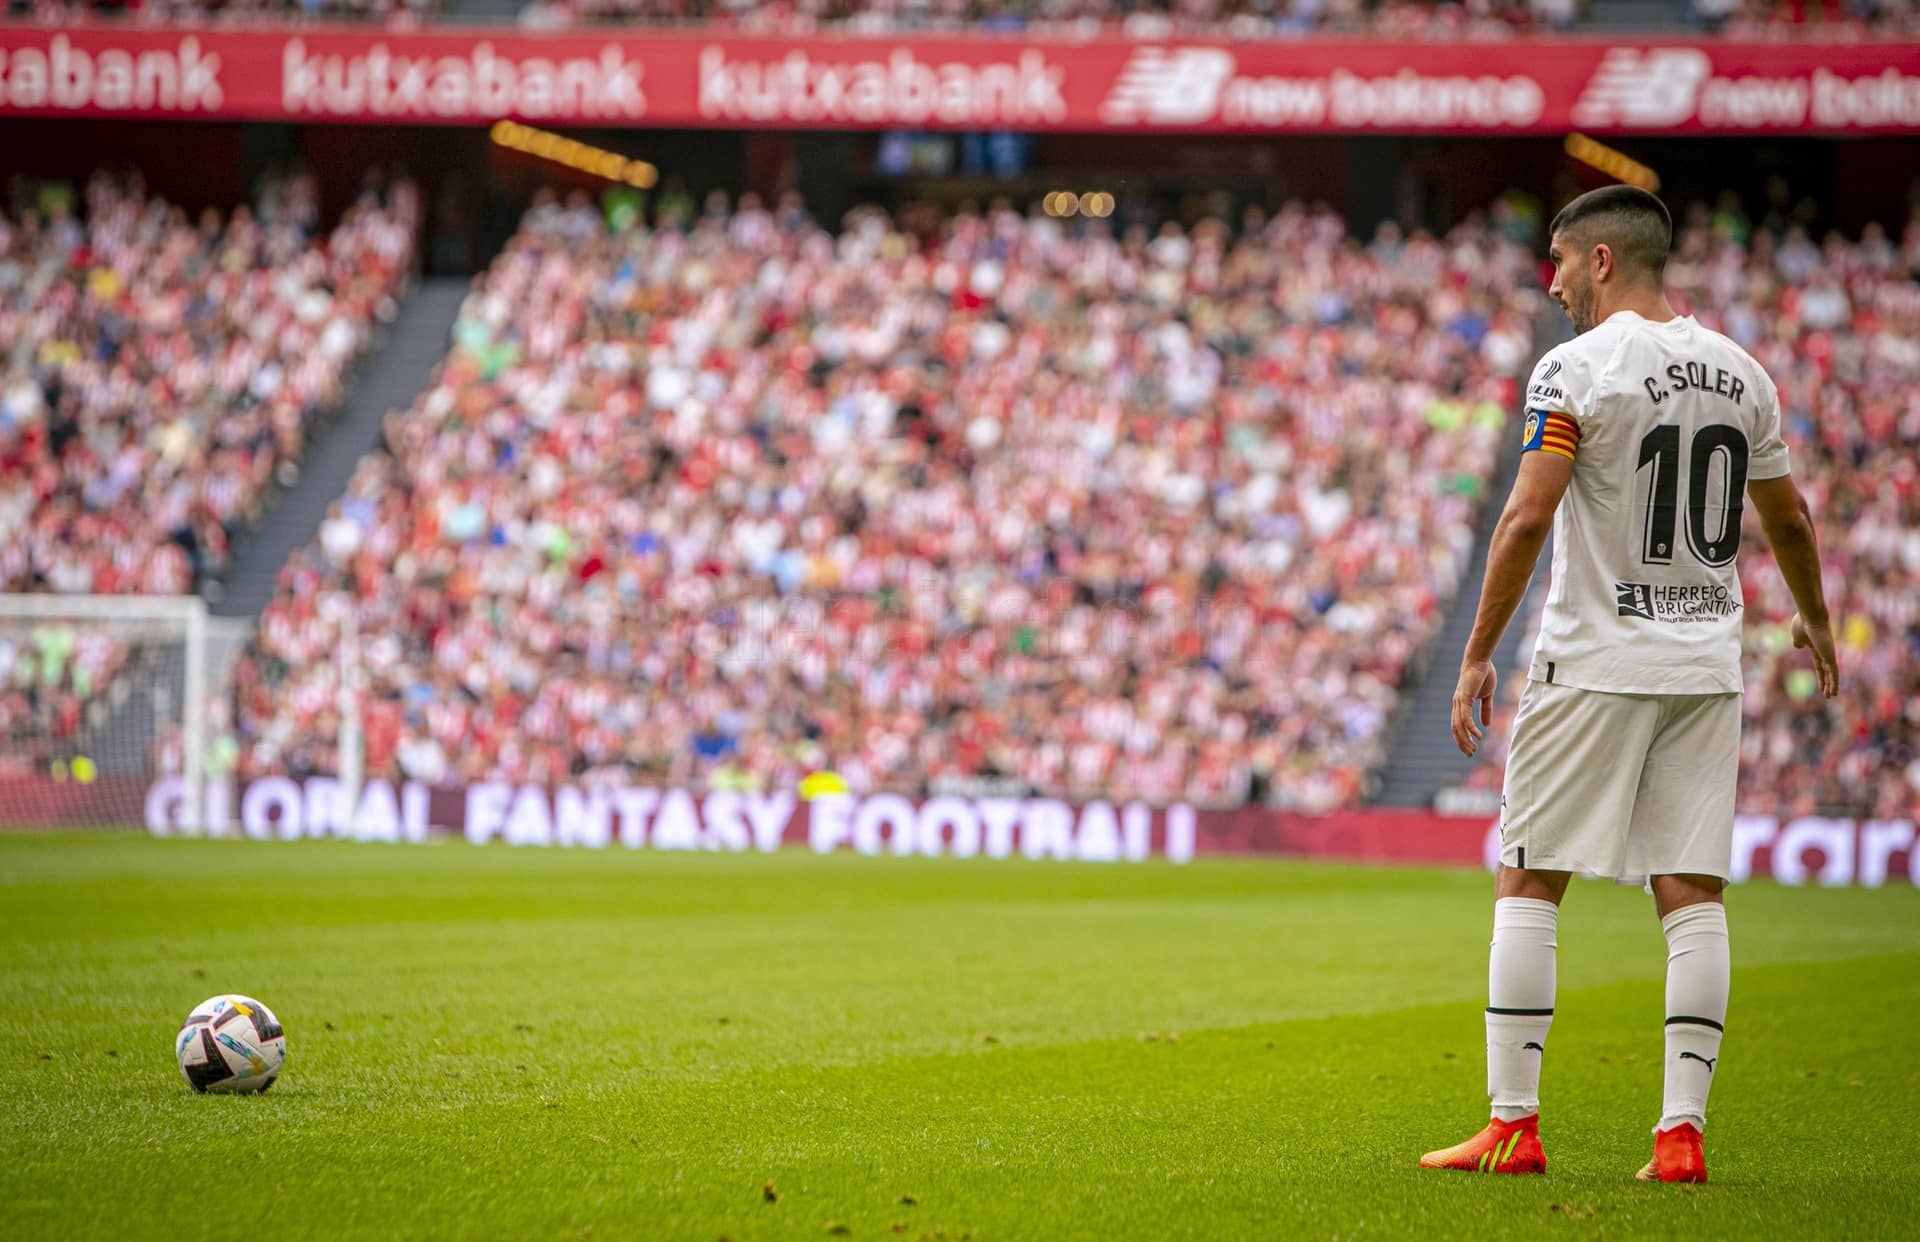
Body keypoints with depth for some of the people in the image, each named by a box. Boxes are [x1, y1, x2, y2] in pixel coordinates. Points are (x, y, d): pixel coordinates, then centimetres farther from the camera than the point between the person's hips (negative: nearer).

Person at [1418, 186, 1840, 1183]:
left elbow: (1529, 516, -17)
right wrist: (1813, 620, 36)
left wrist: (1476, 655, -12)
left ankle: (1513, 1125, 1)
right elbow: (1788, 518, 19)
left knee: (1526, 885, 3)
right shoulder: (1739, 372, 9)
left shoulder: (1576, 369, -9)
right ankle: (1682, 1131, -2)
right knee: (1692, 897, 3)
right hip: (1707, 668, 5)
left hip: (1595, 665, -5)